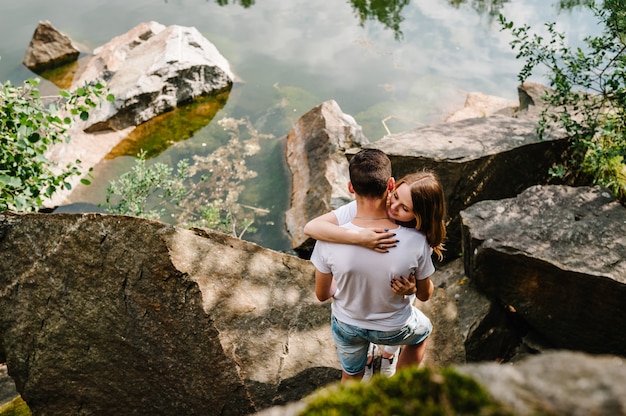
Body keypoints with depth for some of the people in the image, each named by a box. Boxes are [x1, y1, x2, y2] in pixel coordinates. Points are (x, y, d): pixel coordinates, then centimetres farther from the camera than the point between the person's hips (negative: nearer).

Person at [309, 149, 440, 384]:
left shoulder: (329, 241, -31)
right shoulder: (415, 242, -32)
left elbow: (322, 294, -13)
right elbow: (424, 294, -13)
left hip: (347, 326, 1)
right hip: (393, 329, 0)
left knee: (351, 377, 32)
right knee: (422, 331, 36)